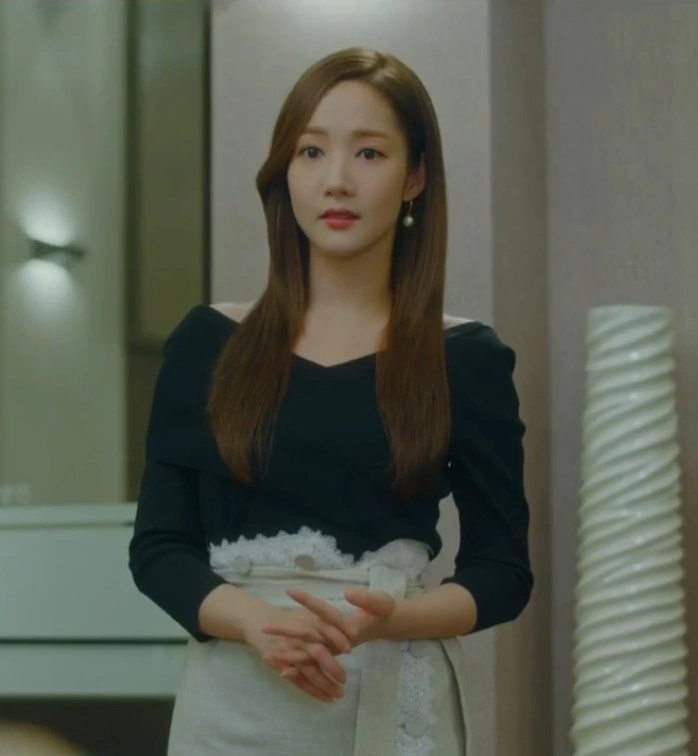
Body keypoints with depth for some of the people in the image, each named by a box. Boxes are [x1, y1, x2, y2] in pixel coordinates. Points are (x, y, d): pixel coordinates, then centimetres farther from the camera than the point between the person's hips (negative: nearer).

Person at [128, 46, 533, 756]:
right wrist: (253, 619, -17)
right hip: (232, 698, 1)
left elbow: (502, 569, 1)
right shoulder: (206, 343, 1)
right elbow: (157, 546, 1)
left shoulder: (467, 358, -1)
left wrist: (392, 617, -18)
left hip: (395, 697, -1)